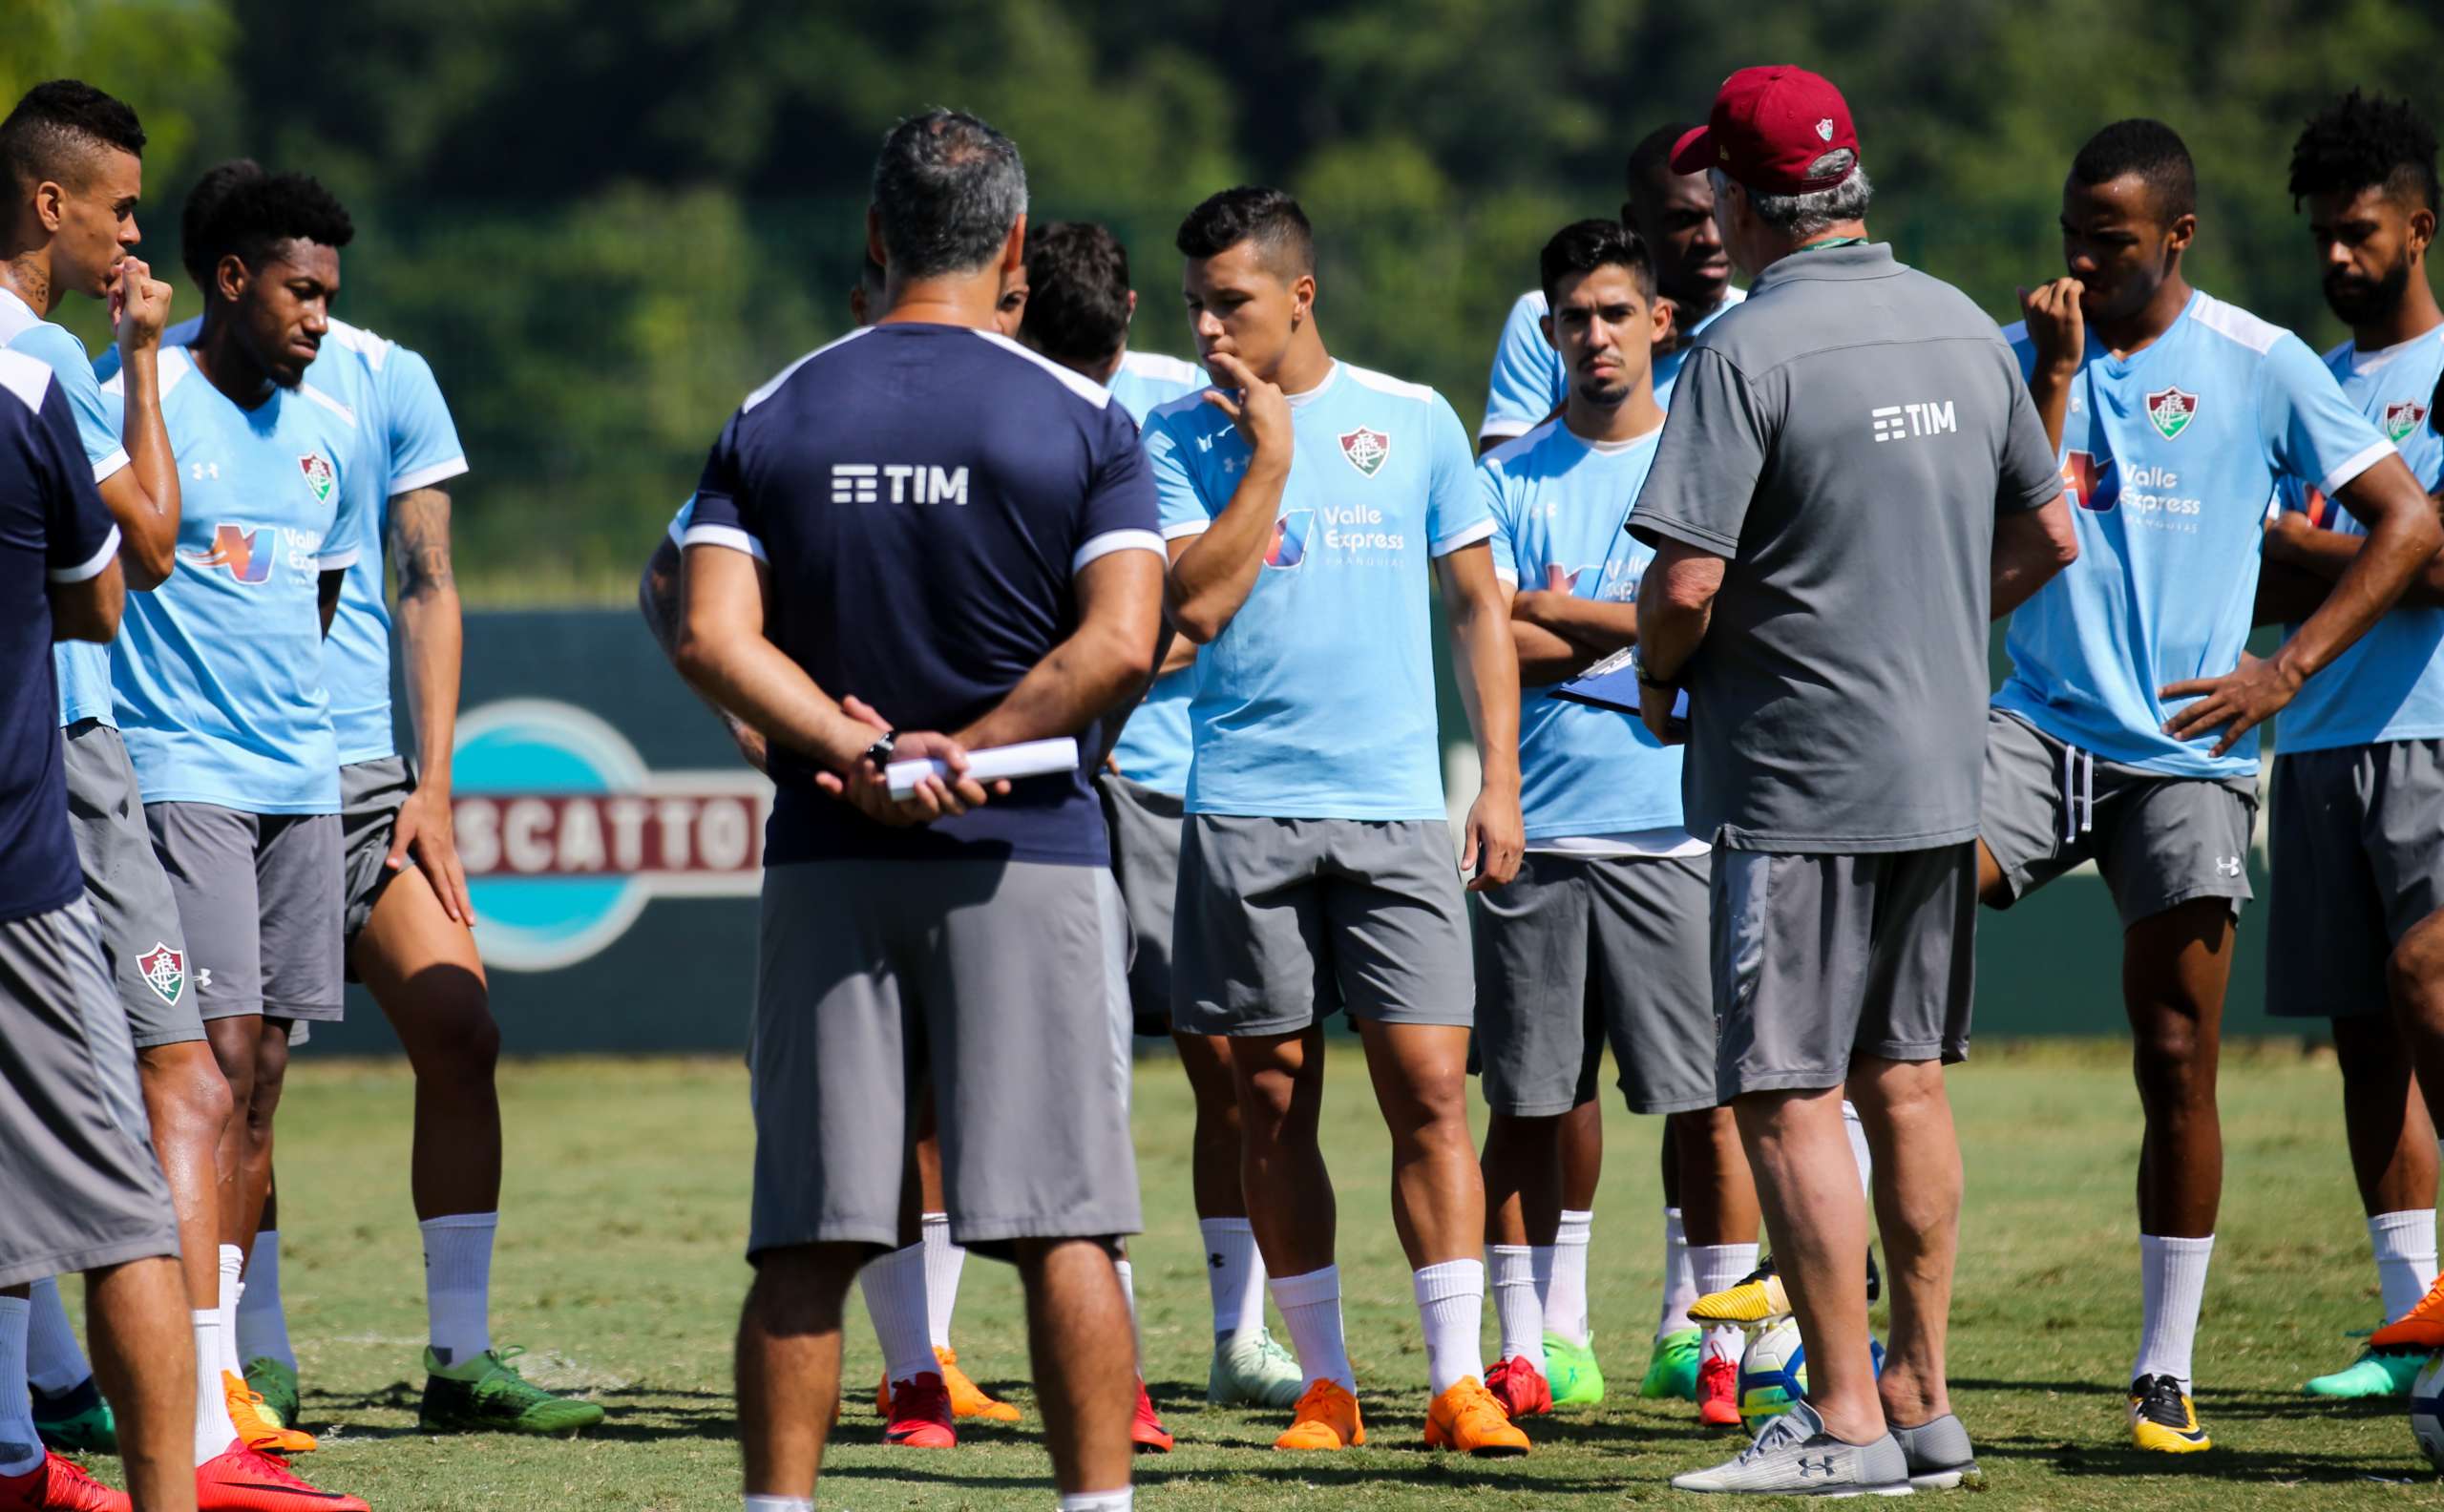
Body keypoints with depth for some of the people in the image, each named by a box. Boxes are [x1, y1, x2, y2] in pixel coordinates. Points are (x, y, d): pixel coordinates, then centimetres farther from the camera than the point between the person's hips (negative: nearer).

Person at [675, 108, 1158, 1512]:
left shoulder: (773, 418, 6)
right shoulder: (1081, 420, -1)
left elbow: (712, 636, -4)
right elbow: (1120, 643, -11)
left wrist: (858, 751, -9)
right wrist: (967, 753, -8)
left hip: (828, 866, 2)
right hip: (1030, 856, -2)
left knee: (807, 1236, 3)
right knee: (1064, 1224, -1)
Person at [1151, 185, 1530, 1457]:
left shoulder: (1414, 422, 6)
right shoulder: (1181, 436, 3)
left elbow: (1478, 603, 12)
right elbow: (1196, 603, -9)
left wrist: (1499, 782, 6)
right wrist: (1270, 457, -10)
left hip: (1396, 807, 0)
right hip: (1243, 810, 0)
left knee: (1429, 1089, -7)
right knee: (1273, 1101, 4)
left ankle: (1457, 1380, -6)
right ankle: (1325, 1385, 12)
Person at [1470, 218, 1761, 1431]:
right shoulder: (1507, 478, 8)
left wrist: (1562, 614, -5)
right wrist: (1638, 629, -5)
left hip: (1677, 829, -1)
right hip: (1537, 831, 1)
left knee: (1709, 1101, -2)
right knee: (1524, 1104, 3)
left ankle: (1724, 1353, 3)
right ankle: (1521, 1354, 8)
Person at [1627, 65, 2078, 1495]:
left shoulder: (1749, 350, -16)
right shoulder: (1964, 328, 7)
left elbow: (1687, 579, -20)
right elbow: (2048, 537, 15)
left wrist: (1660, 683, -1)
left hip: (1797, 781, -7)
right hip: (1942, 772, 7)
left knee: (1789, 1097, -4)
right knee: (1905, 1083, 14)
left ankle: (1847, 1421, -6)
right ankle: (1925, 1402, 17)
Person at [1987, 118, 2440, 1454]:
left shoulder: (2258, 367, 0)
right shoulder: (2021, 356, 6)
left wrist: (2284, 672, -6)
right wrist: (2054, 377, -12)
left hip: (2187, 755, -1)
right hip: (2041, 726, 1)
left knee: (2176, 1061, -1)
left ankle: (2166, 1370, 8)